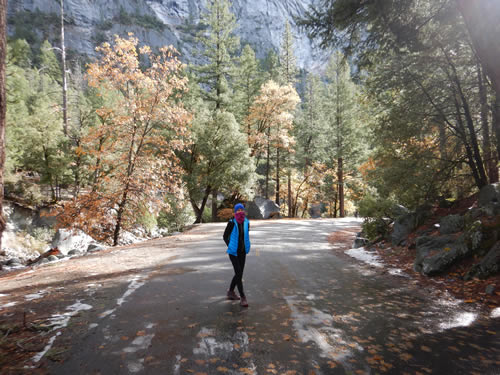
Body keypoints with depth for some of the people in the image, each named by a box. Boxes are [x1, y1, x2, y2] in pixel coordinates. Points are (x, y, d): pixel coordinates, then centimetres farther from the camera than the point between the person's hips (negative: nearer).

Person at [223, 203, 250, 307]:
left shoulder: (246, 222, 1)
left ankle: (231, 292, 33)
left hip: (242, 252, 6)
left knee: (239, 273, 13)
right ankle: (242, 297, 1)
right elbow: (225, 236, -2)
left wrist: (246, 247, 11)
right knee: (239, 273, -8)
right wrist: (230, 247, -6)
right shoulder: (232, 223, -13)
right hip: (234, 252, -6)